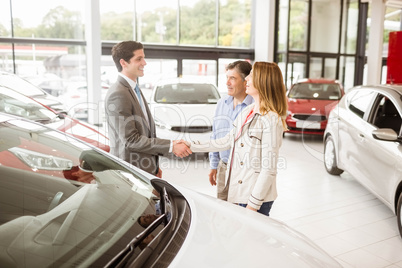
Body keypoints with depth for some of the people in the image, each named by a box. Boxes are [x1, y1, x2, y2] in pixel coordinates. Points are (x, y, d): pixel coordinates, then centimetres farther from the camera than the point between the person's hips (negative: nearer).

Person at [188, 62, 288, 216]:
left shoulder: (271, 120, -16)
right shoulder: (247, 112, 10)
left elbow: (269, 169, -17)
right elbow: (228, 141, 19)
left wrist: (253, 203, -17)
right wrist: (192, 146, 18)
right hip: (239, 192, 7)